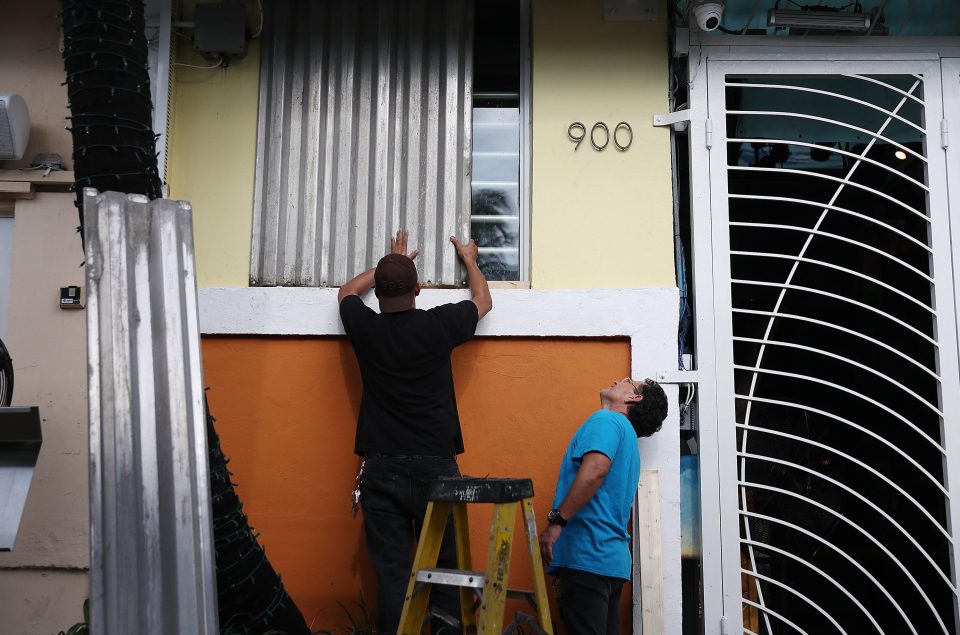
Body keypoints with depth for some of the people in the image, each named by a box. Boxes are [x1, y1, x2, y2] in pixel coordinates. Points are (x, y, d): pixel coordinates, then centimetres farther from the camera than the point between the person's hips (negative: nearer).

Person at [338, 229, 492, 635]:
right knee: (443, 568, 5)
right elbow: (483, 301, 18)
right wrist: (469, 259, 34)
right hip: (435, 465, -1)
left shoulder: (365, 329, 1)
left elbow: (347, 292, 26)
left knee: (391, 571, 2)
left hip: (382, 468, 2)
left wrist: (392, 262, 37)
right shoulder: (437, 326, -4)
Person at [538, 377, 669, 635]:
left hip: (587, 556, -9)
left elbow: (596, 468, -23)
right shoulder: (628, 436, 25)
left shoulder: (607, 419, -3)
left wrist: (556, 521, -21)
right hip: (613, 559, 9)